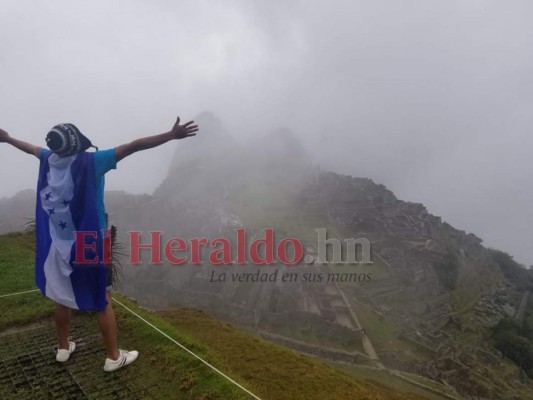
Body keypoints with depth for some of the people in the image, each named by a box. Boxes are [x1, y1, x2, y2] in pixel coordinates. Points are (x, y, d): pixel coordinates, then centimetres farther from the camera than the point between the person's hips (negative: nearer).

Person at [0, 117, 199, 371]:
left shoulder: (49, 160, 0)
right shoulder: (91, 161, -20)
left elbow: (30, 147, 23)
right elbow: (134, 146, -26)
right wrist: (172, 135, -30)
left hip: (58, 245, 7)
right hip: (88, 246, -6)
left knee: (63, 298, 21)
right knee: (103, 302, 5)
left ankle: (63, 348, 39)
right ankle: (113, 357, 17)